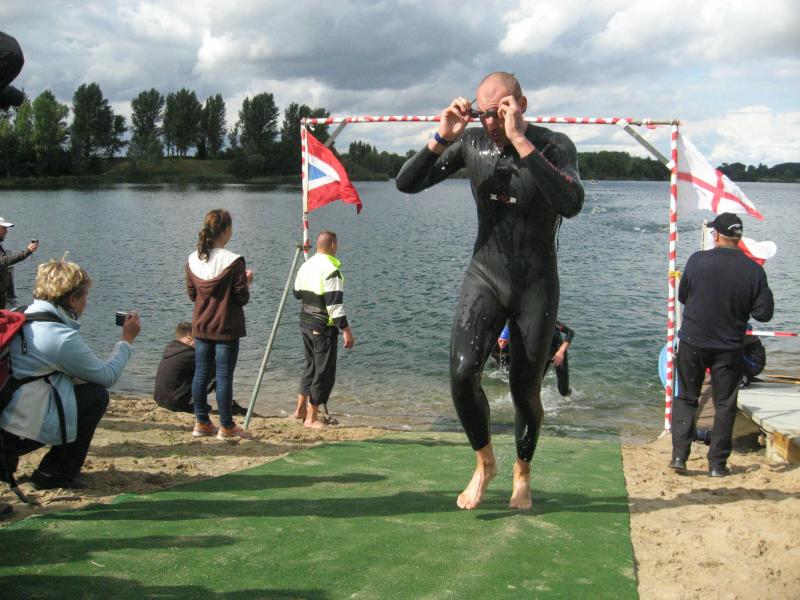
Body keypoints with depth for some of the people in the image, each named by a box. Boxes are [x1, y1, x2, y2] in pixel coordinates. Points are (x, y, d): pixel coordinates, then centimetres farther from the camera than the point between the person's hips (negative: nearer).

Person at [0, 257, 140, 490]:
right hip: (22, 432, -8)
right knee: (97, 394, 3)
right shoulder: (62, 337, -17)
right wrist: (127, 340, 9)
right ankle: (55, 474, 8)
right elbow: (107, 376, -4)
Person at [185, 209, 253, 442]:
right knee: (224, 377, 1)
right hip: (226, 329, -5)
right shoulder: (233, 261, -17)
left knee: (201, 375, 12)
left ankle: (202, 423, 20)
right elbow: (242, 298, -13)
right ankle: (226, 427, 9)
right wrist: (247, 281, 4)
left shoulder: (192, 260, 0)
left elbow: (191, 294, 9)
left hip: (201, 327, 5)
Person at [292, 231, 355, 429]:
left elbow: (297, 294, 21)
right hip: (324, 328, -9)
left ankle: (300, 409, 29)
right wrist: (346, 330, -20)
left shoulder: (306, 266, 9)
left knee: (311, 366, 22)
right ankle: (311, 418, 6)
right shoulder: (330, 269, -18)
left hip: (305, 324, 9)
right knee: (325, 372, 1)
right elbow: (334, 303, -22)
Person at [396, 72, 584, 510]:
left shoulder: (554, 146, -13)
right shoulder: (471, 142, -3)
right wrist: (442, 139, -18)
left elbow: (571, 204, -33)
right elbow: (406, 183, -3)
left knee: (525, 388, 6)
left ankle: (522, 474, 32)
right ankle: (484, 462, 9)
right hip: (485, 276, 2)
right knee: (462, 373, -17)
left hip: (537, 287, -2)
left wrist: (520, 141, -34)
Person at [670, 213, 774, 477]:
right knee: (725, 405, 11)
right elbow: (764, 313, -6)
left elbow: (682, 296, 2)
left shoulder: (698, 261, -11)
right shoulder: (753, 270, -9)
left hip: (693, 343, 0)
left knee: (685, 398, 13)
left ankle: (679, 455, 5)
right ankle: (717, 464, 14)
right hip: (730, 347, 0)